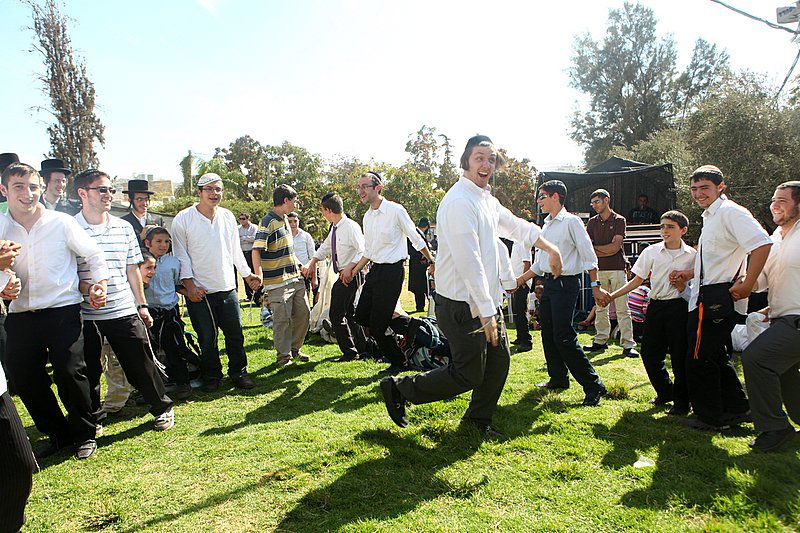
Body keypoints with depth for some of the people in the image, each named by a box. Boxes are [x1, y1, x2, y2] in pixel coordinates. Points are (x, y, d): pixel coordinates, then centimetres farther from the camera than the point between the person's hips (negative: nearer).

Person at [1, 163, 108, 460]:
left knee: (70, 374, -6)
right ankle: (58, 435, 27)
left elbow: (94, 255, 7)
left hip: (62, 311, -4)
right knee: (24, 379, 7)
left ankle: (85, 435, 16)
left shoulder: (61, 223, -3)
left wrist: (99, 283, -4)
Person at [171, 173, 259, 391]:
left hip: (227, 288, 4)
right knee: (207, 337, 5)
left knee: (235, 334, 7)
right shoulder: (183, 219, -4)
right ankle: (211, 376, 22)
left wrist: (247, 274, 14)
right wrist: (189, 283, -9)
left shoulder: (228, 217, 9)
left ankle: (238, 373, 23)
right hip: (199, 291, -3)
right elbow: (181, 254, -3)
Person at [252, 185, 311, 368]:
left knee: (303, 313, 11)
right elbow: (256, 250, -22)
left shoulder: (284, 220, 14)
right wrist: (258, 275, -33)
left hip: (295, 277, 9)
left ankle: (294, 349, 26)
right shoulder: (268, 222, -14)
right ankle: (283, 356, 12)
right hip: (278, 281, -9)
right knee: (282, 318, -3)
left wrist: (300, 265, 24)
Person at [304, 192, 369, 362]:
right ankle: (362, 348, 30)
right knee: (349, 313, 17)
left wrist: (350, 268, -29)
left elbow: (363, 251, -23)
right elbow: (325, 247, 25)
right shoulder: (334, 228, 10)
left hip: (350, 276, -10)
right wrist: (312, 263, 19)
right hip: (343, 276, 10)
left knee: (336, 314, -7)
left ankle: (350, 352, 6)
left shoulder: (351, 227, -18)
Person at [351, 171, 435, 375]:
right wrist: (353, 272, 16)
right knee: (361, 316, 6)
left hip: (392, 271, -8)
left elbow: (416, 239, -3)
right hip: (375, 270, 8)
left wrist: (432, 261, 4)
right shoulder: (367, 217, 11)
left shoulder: (395, 211, -12)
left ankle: (398, 362, 16)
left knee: (377, 324, -5)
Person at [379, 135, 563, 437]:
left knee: (499, 360, 15)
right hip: (463, 306, -9)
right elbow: (469, 263, -25)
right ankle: (398, 389, 13)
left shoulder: (486, 198, 12)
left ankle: (478, 418, 35)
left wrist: (550, 248, 31)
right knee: (468, 375, -2)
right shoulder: (459, 202, -20)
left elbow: (514, 226, 28)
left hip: (487, 300, 10)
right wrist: (486, 313, -25)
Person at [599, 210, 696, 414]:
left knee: (679, 355, 0)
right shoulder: (651, 252, 4)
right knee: (649, 352, 5)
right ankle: (665, 392, 29)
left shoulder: (692, 255, 1)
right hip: (656, 305, 2)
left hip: (680, 307, -2)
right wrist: (612, 296, -2)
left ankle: (681, 401, 18)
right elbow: (637, 281, 6)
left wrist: (684, 288, -11)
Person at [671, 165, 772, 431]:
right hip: (708, 297, 11)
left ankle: (710, 417, 12)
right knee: (716, 356, 19)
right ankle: (737, 409, 32)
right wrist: (689, 274, 22)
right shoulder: (711, 216, 18)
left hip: (716, 298, -11)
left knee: (700, 358, -2)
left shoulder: (730, 212, -14)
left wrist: (747, 285, -26)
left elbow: (762, 244, -28)